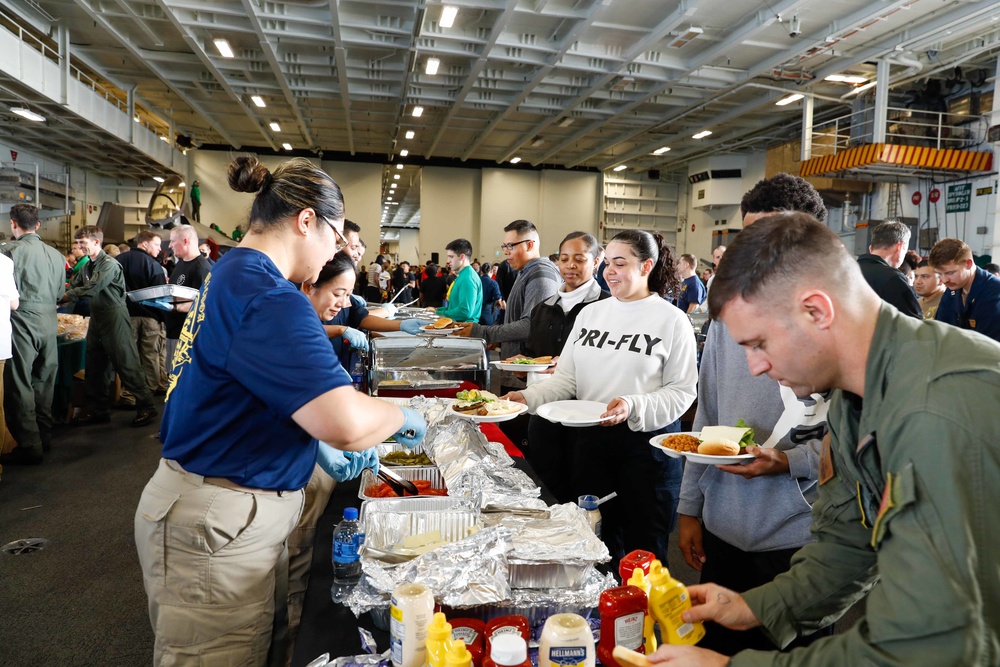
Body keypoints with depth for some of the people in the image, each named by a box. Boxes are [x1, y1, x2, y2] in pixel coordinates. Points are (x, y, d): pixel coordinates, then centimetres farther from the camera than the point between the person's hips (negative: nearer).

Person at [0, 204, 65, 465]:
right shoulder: (55, 254, 6)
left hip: (22, 322, -6)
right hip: (49, 322, 6)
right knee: (44, 381, 15)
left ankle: (29, 446, 3)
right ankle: (44, 437, 24)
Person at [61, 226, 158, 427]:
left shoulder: (109, 265, -15)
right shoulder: (88, 265, 11)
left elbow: (91, 289, -21)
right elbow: (76, 286, 13)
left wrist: (65, 296, -14)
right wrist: (64, 297, -4)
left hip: (114, 316, -9)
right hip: (97, 317, 9)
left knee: (126, 364, -6)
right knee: (94, 366, 12)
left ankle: (146, 407, 1)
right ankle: (97, 410, 22)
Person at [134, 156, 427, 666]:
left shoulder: (229, 274, 8)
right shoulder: (269, 298, -24)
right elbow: (348, 424, -32)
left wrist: (316, 441, 13)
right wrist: (402, 417, -11)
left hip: (243, 511, 9)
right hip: (218, 526, -9)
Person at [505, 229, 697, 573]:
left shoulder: (671, 320, -6)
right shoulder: (590, 313, 7)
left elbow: (682, 391, -9)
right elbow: (566, 378, 5)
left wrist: (633, 407, -24)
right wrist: (529, 397, -11)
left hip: (647, 441, -4)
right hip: (590, 438, 4)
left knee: (643, 545, 8)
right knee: (597, 540, 16)